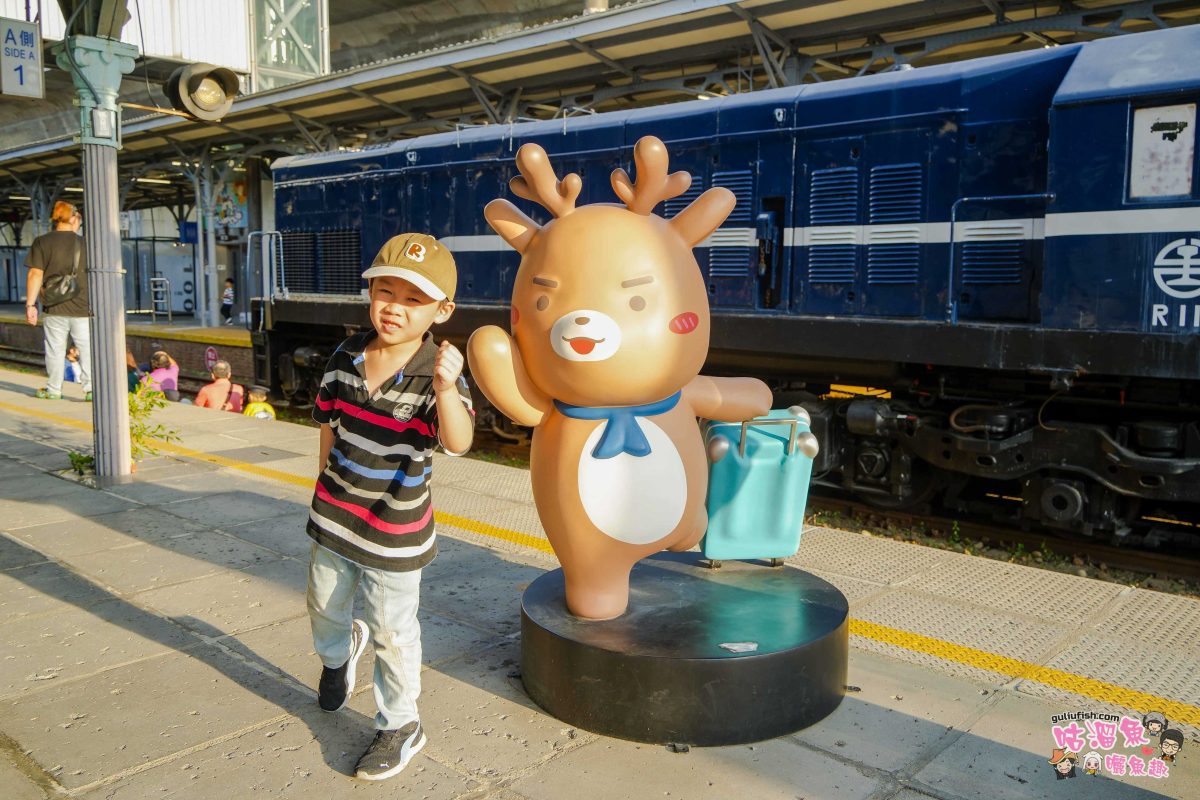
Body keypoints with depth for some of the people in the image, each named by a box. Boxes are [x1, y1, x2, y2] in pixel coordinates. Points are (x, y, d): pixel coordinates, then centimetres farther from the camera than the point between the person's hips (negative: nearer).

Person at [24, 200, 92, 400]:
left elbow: (35, 274, -5)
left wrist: (30, 304, -1)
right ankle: (90, 388, -4)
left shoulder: (42, 242, 0)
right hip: (82, 307, 0)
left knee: (55, 350, 10)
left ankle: (53, 390, 18)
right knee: (87, 348, 3)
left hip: (54, 308, 0)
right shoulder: (84, 243, 2)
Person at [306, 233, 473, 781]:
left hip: (394, 534, -5)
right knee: (324, 607, 27)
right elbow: (329, 427, 7)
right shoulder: (346, 357, -7)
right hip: (333, 515, 5)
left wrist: (444, 388, -57)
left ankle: (399, 725, 31)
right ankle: (339, 653, 61)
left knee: (392, 632, 9)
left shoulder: (437, 375, -22)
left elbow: (457, 443, -39)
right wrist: (327, 488, 14)